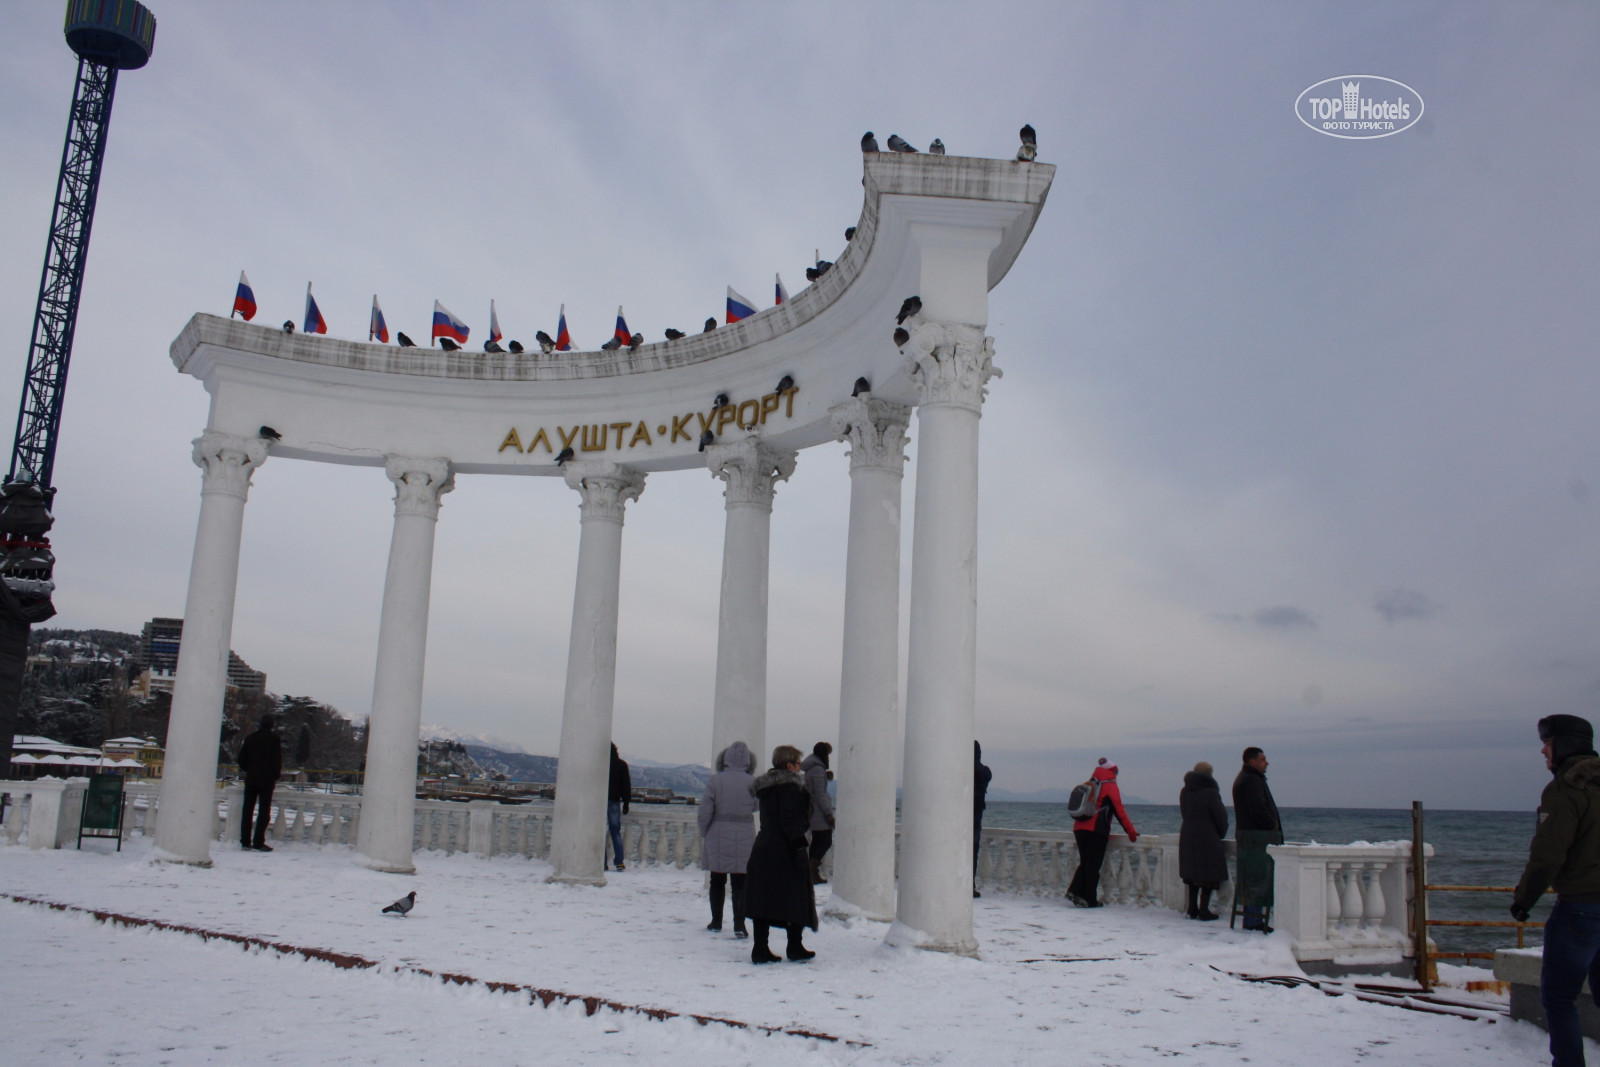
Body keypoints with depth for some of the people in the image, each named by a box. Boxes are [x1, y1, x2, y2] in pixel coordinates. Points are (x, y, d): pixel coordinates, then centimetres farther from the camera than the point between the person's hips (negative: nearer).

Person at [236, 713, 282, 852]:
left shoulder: (251, 738, 8)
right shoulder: (274, 739, -5)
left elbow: (242, 757, 10)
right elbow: (277, 760, -8)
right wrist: (276, 775, 2)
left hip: (251, 778, 4)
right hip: (266, 779, -4)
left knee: (248, 809, 10)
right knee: (264, 810, -2)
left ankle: (245, 841, 10)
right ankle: (258, 842, -8)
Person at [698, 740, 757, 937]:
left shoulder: (716, 780, -8)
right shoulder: (751, 782, -7)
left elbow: (705, 811, -8)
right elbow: (756, 806, 6)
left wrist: (704, 833, 6)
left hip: (718, 837, 0)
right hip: (744, 838, 0)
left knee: (717, 881, 13)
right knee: (740, 883, 5)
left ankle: (716, 922, 21)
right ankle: (739, 925, 0)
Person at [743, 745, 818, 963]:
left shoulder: (765, 786, 14)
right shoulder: (790, 786, -12)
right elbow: (791, 821, -20)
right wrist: (800, 845, -18)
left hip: (762, 849, 8)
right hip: (785, 852, -8)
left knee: (763, 898, 7)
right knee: (796, 898, 4)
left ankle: (760, 949, 7)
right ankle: (795, 947, 10)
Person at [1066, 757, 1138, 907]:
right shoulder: (1110, 787, -1)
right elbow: (1119, 811, -5)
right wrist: (1131, 831, -2)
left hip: (1079, 828, 6)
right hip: (1097, 830, -6)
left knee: (1085, 863, 14)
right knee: (1093, 866, -1)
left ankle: (1075, 891, 0)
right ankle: (1090, 899, 1)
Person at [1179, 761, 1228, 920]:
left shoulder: (1184, 792, 8)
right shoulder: (1210, 792, -13)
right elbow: (1221, 816, -8)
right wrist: (1221, 834, 9)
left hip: (1187, 839, 7)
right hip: (1208, 840, -7)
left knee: (1192, 874, 14)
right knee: (1209, 876, 0)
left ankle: (1192, 910, 16)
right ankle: (1204, 911, -2)